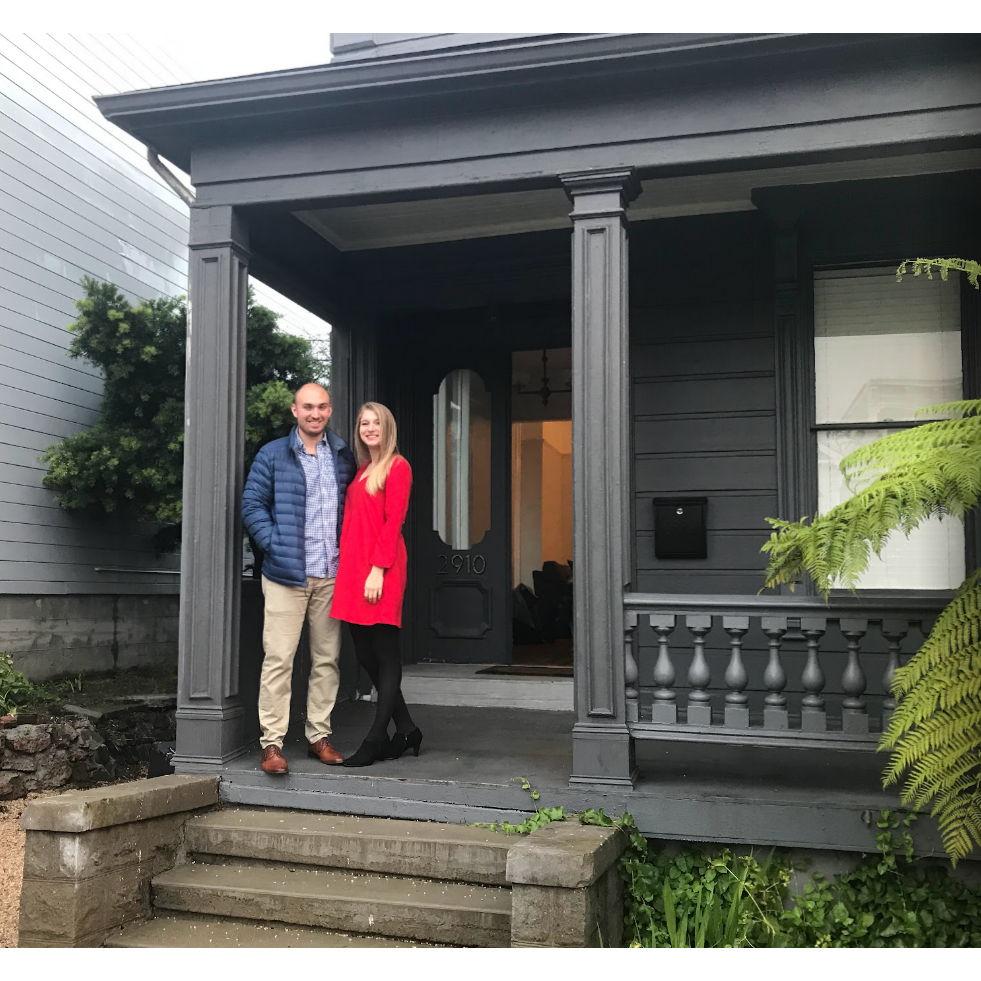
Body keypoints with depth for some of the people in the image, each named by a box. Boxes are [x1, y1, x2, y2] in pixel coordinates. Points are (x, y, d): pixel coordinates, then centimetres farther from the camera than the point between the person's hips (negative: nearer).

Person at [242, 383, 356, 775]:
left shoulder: (343, 456, 12)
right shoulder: (273, 455, 2)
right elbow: (252, 504, 0)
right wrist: (274, 544, -10)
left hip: (331, 575, 4)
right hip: (287, 573, -4)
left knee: (327, 658, 9)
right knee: (279, 658, -6)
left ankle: (319, 735, 19)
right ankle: (271, 742, 0)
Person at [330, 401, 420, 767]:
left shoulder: (397, 466, -3)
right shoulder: (361, 470, 20)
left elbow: (393, 522, -12)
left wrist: (378, 569, -18)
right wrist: (349, 569, 10)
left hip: (380, 572, -8)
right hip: (353, 570, 8)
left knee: (385, 655, -1)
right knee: (365, 654, 9)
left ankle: (375, 742, 2)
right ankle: (406, 730, 20)